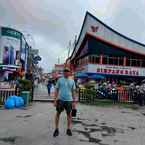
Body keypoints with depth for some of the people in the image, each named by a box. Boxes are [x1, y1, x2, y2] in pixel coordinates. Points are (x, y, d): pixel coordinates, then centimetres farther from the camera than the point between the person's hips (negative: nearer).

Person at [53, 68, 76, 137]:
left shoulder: (72, 81, 8)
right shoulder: (59, 80, 4)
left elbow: (73, 92, 10)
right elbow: (56, 90, 4)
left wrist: (74, 101, 5)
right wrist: (55, 100, -2)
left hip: (69, 100, 1)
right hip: (60, 99, -1)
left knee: (69, 114, 6)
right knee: (58, 114, 3)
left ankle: (68, 129, 20)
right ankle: (56, 129, 15)